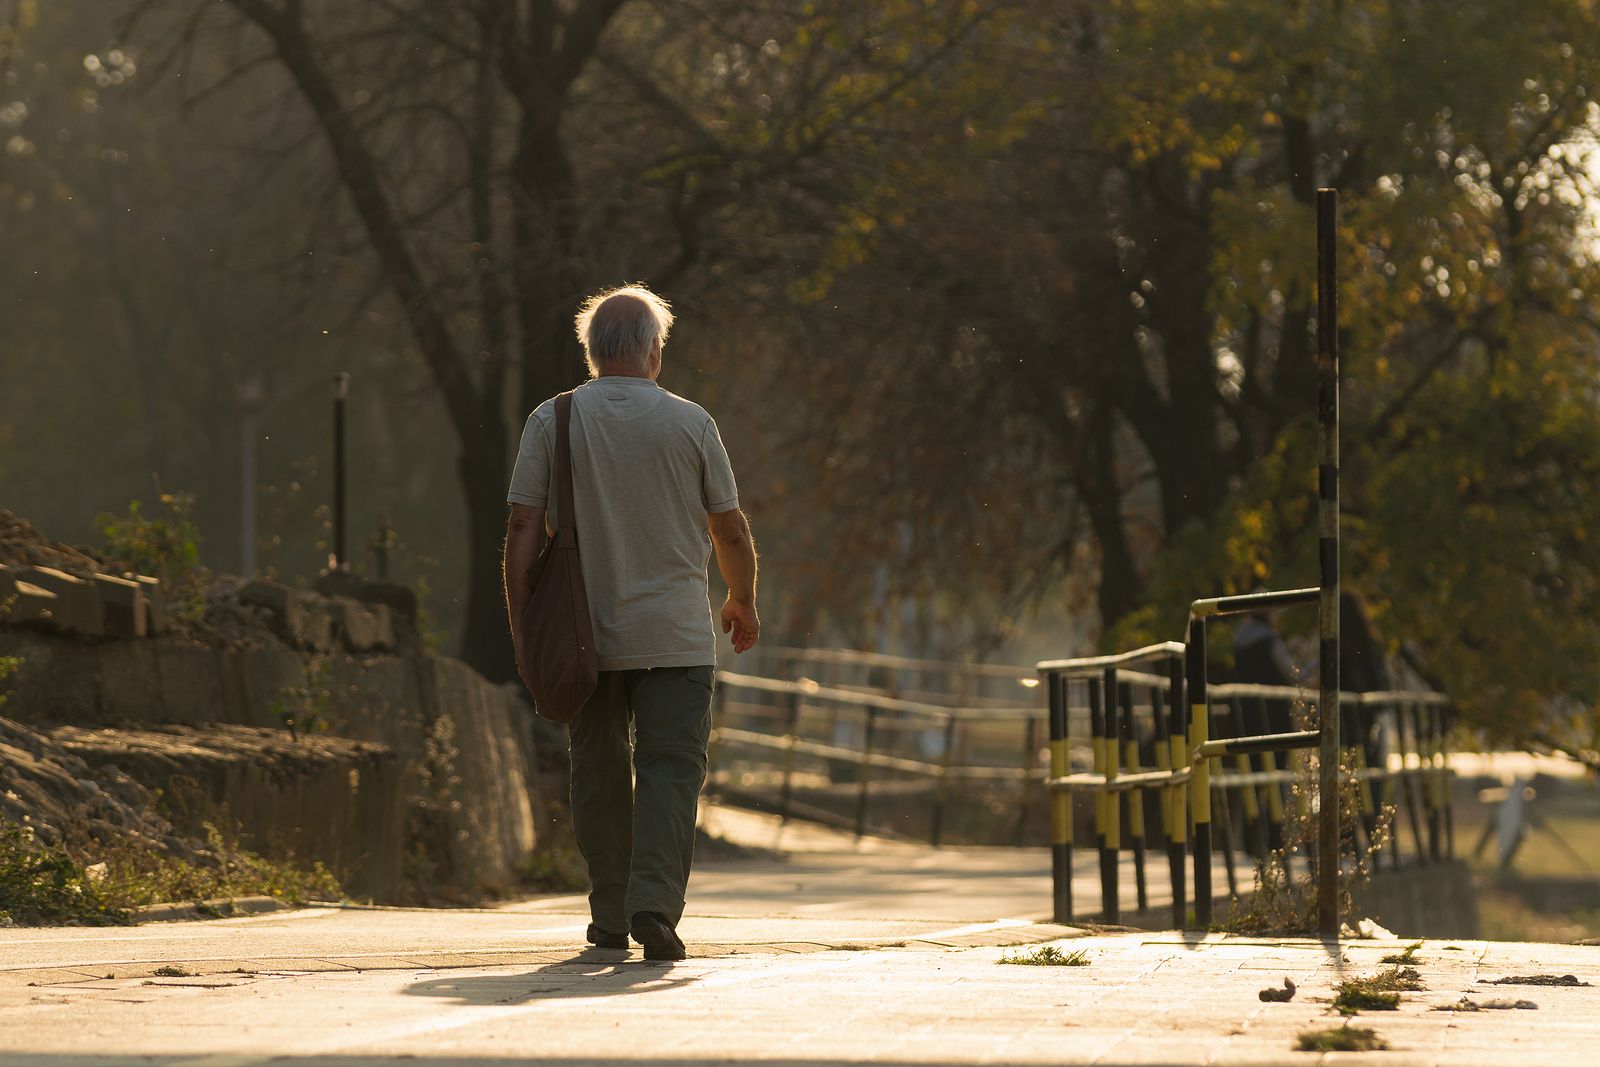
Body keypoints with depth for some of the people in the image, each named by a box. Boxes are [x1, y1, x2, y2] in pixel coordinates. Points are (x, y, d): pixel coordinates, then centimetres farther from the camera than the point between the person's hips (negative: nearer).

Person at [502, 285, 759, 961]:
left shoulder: (551, 421, 0)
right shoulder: (690, 423, -1)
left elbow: (523, 529, -4)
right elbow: (731, 531, 5)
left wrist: (521, 625, 3)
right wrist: (743, 603, 22)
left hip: (583, 637, 2)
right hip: (676, 637, -2)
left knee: (598, 774, 12)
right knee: (670, 768, -2)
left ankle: (609, 919, 16)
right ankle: (654, 906, -19)